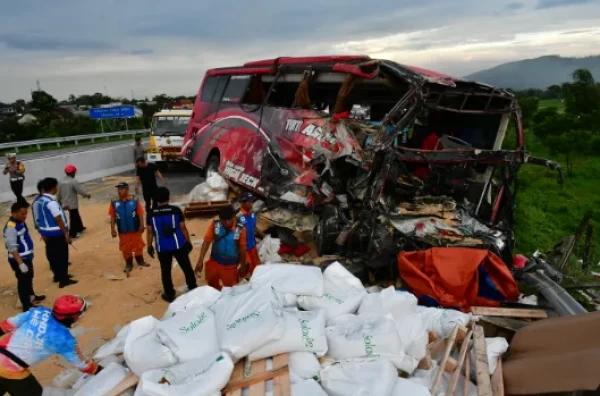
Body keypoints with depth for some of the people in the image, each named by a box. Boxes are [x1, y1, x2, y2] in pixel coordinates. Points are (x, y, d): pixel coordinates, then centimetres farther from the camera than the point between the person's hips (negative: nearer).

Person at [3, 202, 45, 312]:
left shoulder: (20, 222, 4)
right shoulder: (11, 228, -25)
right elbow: (12, 248, -26)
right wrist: (20, 263, -26)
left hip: (27, 257, 10)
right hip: (19, 260, -10)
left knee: (29, 278, 26)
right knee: (23, 282, -1)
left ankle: (31, 296, 46)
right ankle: (27, 307, 9)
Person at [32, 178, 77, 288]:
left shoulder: (38, 201, 5)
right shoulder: (51, 202, -23)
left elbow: (39, 218, 13)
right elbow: (58, 219, -22)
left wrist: (42, 232, 22)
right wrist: (66, 234, -17)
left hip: (46, 232, 9)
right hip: (57, 233, -9)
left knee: (52, 254, 20)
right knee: (62, 255, 1)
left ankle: (58, 275, 34)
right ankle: (64, 280, 7)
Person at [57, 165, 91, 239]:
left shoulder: (61, 182, 4)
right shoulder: (74, 181, -18)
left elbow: (59, 194, 10)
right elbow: (81, 191, -17)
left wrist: (59, 202, 21)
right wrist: (87, 195, 2)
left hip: (65, 204, 8)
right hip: (72, 204, -8)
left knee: (76, 216, 23)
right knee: (74, 218, 3)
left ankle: (80, 228, 38)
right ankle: (73, 234, 8)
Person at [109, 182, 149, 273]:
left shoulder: (134, 201, -10)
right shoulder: (114, 202, -6)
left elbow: (140, 214, -7)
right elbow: (112, 217, -2)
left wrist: (141, 225, -11)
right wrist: (112, 229, -3)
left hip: (135, 228, -1)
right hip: (123, 230, 1)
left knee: (138, 245, 13)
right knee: (125, 248, 10)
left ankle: (140, 261, 32)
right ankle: (128, 264, 26)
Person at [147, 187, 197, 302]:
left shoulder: (152, 213, -5)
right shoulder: (176, 210, -10)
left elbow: (150, 231, 0)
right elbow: (183, 228, -6)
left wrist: (149, 246, 13)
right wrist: (188, 242, 5)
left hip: (162, 248, 1)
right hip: (178, 245, -1)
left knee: (165, 271, 15)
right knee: (186, 267, 15)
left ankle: (169, 294, 23)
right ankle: (193, 289, 27)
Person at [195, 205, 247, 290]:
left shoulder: (240, 229, -21)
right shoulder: (214, 224, -16)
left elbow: (242, 249, -10)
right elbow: (206, 242, -9)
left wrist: (243, 266, 1)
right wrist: (200, 260, -13)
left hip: (230, 266, -3)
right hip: (214, 262, 3)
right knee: (212, 285, 24)